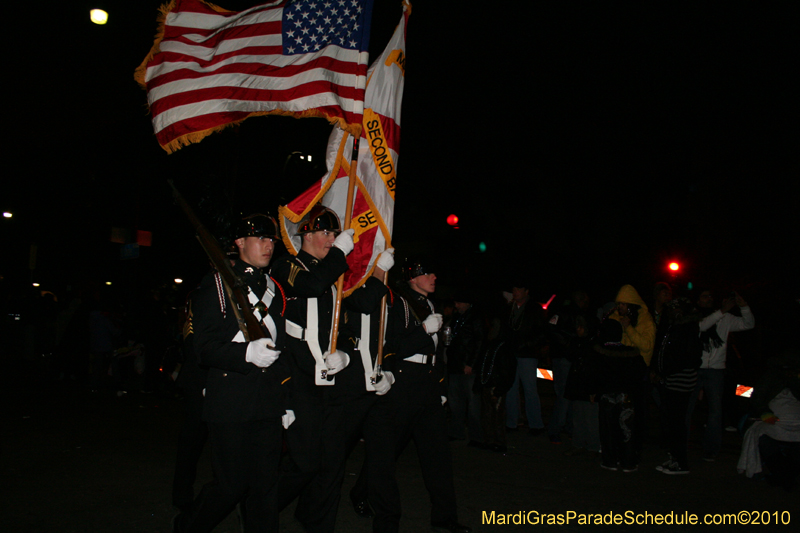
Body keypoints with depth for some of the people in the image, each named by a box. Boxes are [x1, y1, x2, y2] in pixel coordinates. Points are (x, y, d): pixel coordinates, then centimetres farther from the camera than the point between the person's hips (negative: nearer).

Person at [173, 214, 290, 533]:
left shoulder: (275, 289, 16)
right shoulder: (215, 285, 0)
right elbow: (204, 349, -8)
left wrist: (286, 399, 15)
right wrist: (246, 353, -25)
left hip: (269, 404, 5)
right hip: (230, 404, -5)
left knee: (266, 485, 8)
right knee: (232, 485, 1)